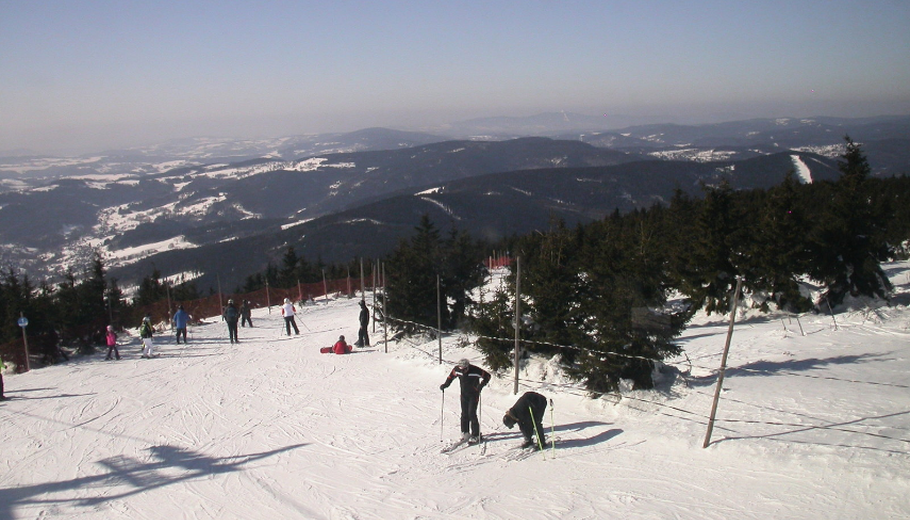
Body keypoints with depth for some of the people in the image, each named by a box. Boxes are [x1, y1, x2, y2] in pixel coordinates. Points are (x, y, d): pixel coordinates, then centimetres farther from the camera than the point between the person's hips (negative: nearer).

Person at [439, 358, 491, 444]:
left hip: (474, 395, -5)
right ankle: (465, 433, 24)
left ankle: (475, 436, -4)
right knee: (464, 414, 8)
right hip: (464, 395, 5)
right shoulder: (457, 370, -12)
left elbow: (487, 376, -16)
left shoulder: (475, 370, -25)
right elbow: (451, 376, 10)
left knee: (471, 414, -11)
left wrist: (481, 385, -28)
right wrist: (446, 384, -1)